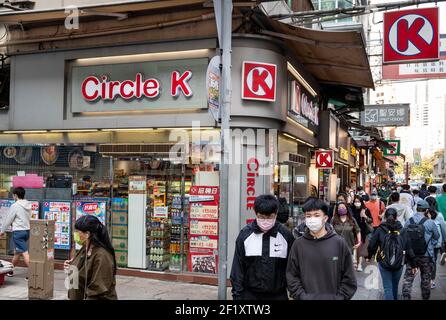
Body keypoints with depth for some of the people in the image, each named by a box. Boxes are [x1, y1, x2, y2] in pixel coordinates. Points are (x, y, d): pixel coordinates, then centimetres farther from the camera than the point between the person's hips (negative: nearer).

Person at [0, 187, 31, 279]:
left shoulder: (15, 206, -11)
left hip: (18, 231, -7)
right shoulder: (28, 205, 7)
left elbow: (8, 220, -6)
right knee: (17, 252, 19)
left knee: (24, 253, -9)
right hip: (27, 230, 7)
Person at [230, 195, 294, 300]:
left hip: (278, 294, 0)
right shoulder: (245, 234, -5)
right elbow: (238, 267, -1)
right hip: (250, 294, 0)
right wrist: (237, 294, -2)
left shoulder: (286, 235, -5)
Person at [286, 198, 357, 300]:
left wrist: (339, 297, -9)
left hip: (332, 298, 0)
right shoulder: (298, 244, -3)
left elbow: (349, 278, -2)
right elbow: (292, 276, -1)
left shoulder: (339, 243, -5)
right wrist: (302, 296, -10)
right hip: (307, 297, 1)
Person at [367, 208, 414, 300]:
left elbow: (372, 245, -5)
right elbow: (408, 248, -2)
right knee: (395, 286, 22)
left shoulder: (379, 230, -10)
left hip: (383, 263, -2)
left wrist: (369, 256, 13)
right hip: (399, 264, 2)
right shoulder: (402, 231, -5)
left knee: (388, 288, 4)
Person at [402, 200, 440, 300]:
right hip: (426, 256, -2)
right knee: (426, 280, 16)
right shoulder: (429, 222, -14)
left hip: (411, 255, 2)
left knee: (408, 278, 8)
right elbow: (437, 236, 2)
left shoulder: (408, 222, -3)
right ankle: (425, 298, 28)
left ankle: (406, 297, 3)